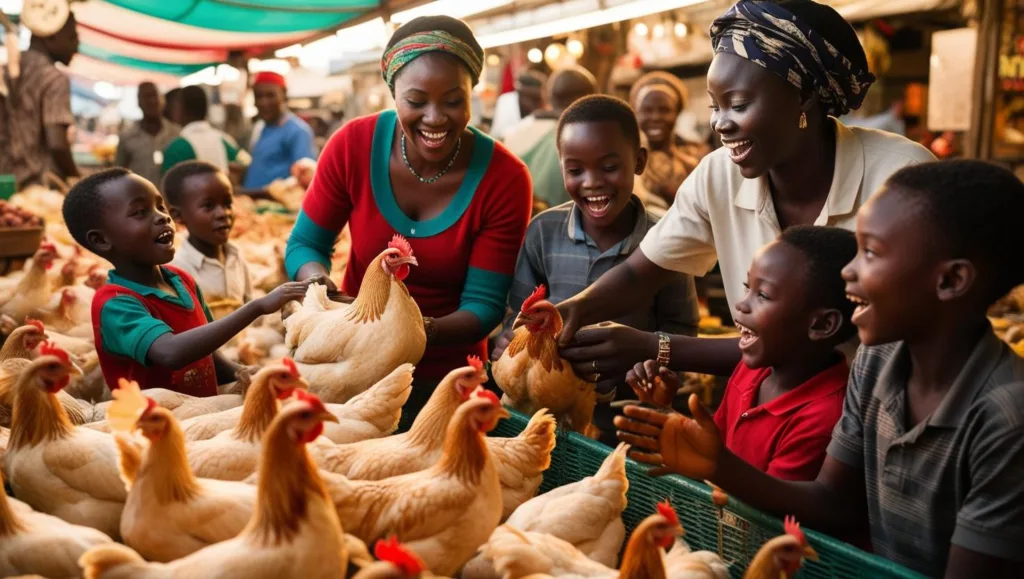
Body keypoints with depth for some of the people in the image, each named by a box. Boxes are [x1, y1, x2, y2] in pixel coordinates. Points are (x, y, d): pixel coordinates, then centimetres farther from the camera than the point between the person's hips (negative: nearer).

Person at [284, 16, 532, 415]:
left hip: (446, 377, -1)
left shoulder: (504, 178, -18)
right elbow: (304, 245, -5)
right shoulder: (353, 145, -15)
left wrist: (426, 331, -37)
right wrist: (320, 281, -27)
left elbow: (484, 304, -17)